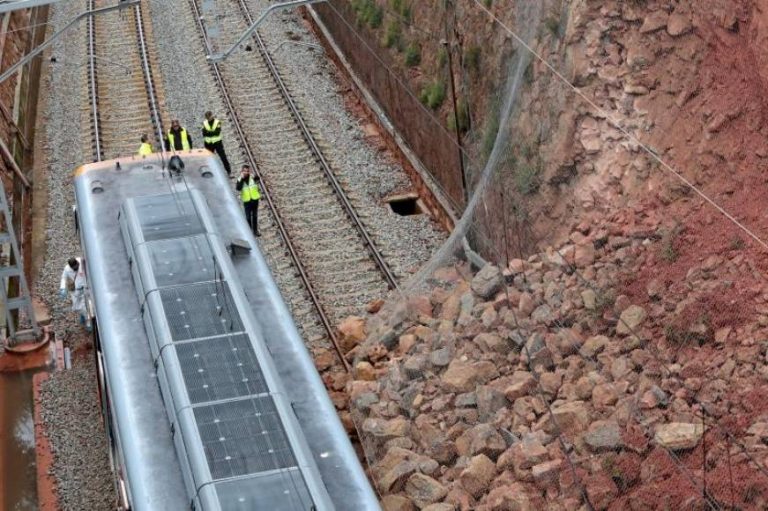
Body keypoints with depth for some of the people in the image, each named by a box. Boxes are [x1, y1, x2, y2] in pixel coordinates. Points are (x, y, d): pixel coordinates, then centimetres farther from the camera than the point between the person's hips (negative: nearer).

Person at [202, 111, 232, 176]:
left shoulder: (217, 122, -9)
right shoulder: (204, 123, 0)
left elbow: (217, 132, -21)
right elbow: (204, 133, -11)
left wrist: (208, 132, -22)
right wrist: (213, 133, -23)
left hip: (217, 142, -3)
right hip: (208, 143, 3)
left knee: (223, 157, -1)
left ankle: (228, 171, 8)